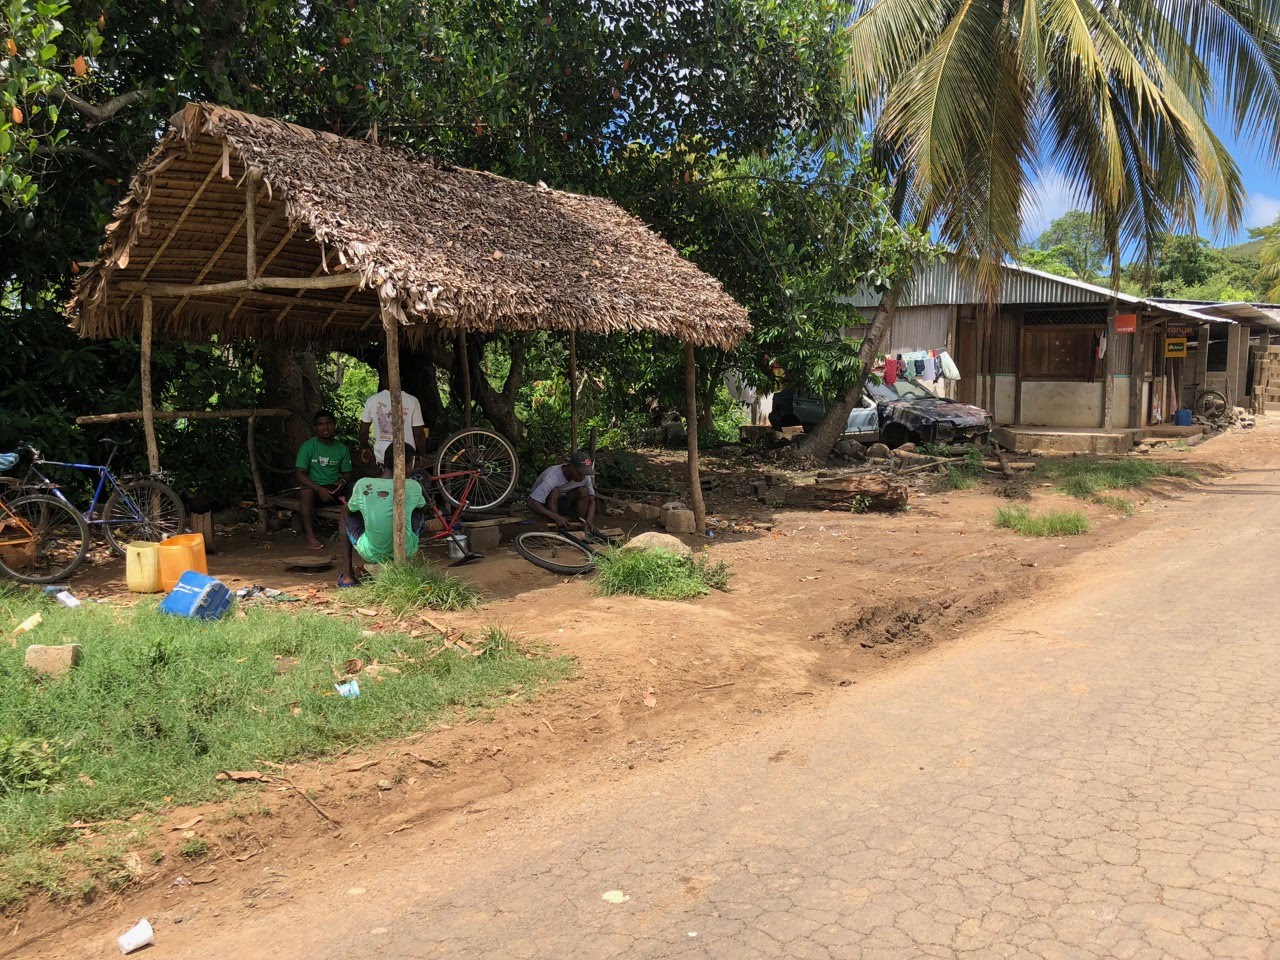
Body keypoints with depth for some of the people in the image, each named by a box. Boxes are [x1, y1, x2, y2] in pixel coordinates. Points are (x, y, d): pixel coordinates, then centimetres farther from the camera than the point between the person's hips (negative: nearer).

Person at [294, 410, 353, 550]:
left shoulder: (342, 449, 9)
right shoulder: (307, 447, -2)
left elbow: (347, 473, 15)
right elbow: (300, 474, -9)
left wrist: (343, 481, -12)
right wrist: (319, 489, -23)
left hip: (333, 488, 3)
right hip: (312, 486, -3)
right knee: (306, 493, -37)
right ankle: (310, 536, -37)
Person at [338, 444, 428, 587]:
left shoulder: (362, 485, -12)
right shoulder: (413, 487, -12)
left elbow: (348, 510, 9)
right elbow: (425, 508, 10)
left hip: (372, 554, 0)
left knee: (345, 514, 25)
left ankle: (347, 575, 21)